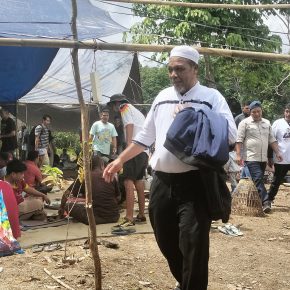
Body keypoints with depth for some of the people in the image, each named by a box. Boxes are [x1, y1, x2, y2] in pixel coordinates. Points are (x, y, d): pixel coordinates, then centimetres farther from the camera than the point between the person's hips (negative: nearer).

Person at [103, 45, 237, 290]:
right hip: (162, 183, 5)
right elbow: (145, 137, 20)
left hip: (195, 183, -5)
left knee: (193, 245, -5)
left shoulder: (211, 97, -1)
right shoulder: (162, 98, 14)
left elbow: (230, 135, -11)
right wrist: (120, 160, 16)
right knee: (166, 241, 15)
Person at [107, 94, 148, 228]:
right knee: (139, 182, 16)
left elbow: (129, 126, -12)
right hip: (144, 150, 10)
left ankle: (129, 218, -20)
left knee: (128, 182, -14)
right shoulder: (137, 111, 29)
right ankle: (141, 215, 23)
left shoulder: (125, 108, 3)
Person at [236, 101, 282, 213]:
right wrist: (238, 155, -14)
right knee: (258, 179, -16)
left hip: (263, 158, 6)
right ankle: (266, 202, -21)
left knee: (258, 180, 10)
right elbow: (239, 140, -7)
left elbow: (272, 140, 19)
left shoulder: (267, 123, 15)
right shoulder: (245, 123, -2)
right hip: (251, 158, -6)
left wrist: (277, 152, 11)